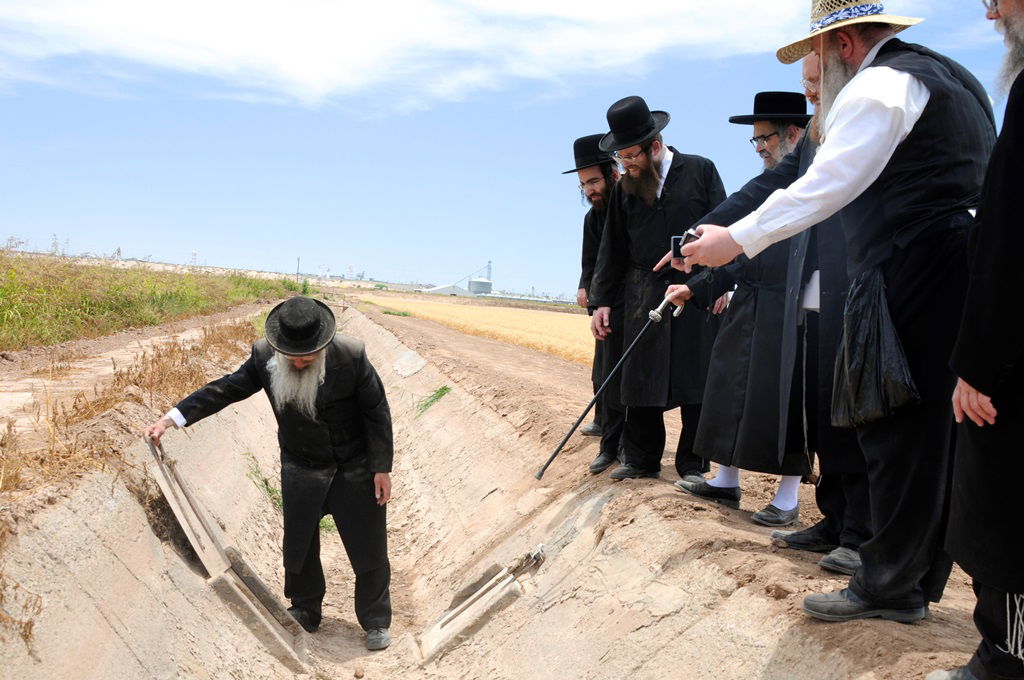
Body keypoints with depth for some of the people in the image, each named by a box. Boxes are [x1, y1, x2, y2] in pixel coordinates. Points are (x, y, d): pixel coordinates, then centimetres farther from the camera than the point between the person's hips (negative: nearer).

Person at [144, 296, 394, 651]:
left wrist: (382, 468, -13)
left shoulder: (351, 355, -23)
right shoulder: (264, 356, -15)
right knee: (298, 542, 15)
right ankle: (305, 613, 37)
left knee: (369, 545, 6)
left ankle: (376, 622, 26)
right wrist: (171, 419, -15)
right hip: (301, 469, 3)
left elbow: (377, 411, -15)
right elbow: (225, 389, -8)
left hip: (355, 467, -3)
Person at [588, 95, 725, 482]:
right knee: (640, 381, 4)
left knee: (695, 381, 1)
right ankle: (641, 461, 16)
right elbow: (613, 248, 11)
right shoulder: (625, 188, 9)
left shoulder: (700, 171, 0)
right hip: (643, 295, 3)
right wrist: (602, 301, 6)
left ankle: (692, 465, 12)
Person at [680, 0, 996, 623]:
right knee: (935, 431, 12)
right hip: (963, 283, 10)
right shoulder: (946, 75, 24)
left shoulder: (877, 85, -8)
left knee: (900, 431, -5)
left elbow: (828, 184, -20)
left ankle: (889, 586, 3)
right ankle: (921, 578, 20)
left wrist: (737, 239, -22)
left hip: (912, 286, -10)